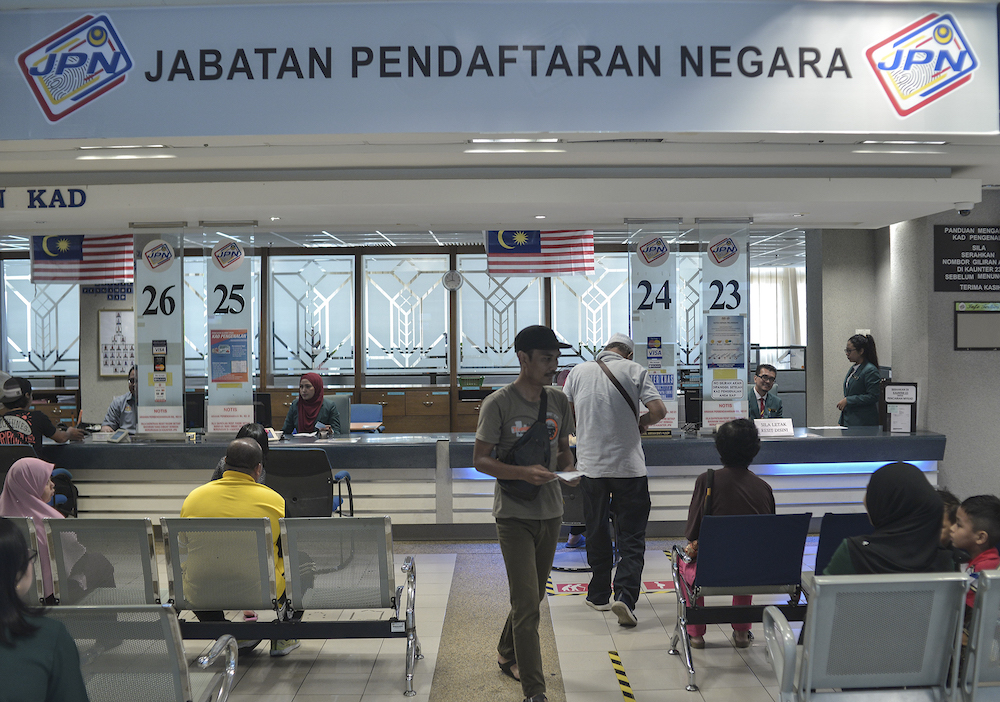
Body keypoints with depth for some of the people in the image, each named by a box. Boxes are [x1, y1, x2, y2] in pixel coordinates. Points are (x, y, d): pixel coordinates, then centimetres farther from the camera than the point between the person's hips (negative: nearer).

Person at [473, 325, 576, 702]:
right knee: (526, 603, -9)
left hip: (550, 512, 6)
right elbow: (480, 460, -11)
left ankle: (507, 654, 42)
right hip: (514, 515, -6)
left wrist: (568, 466, -5)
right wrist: (525, 473, -23)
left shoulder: (559, 401, 6)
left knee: (533, 596, 19)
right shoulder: (498, 403, -12)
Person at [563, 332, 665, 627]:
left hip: (591, 465, 3)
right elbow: (659, 411, -10)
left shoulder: (578, 372, 5)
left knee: (597, 532, 15)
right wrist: (639, 423, 9)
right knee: (632, 537, 2)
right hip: (629, 466, -2)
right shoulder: (634, 370, -3)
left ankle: (599, 595, 24)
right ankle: (625, 596, -13)